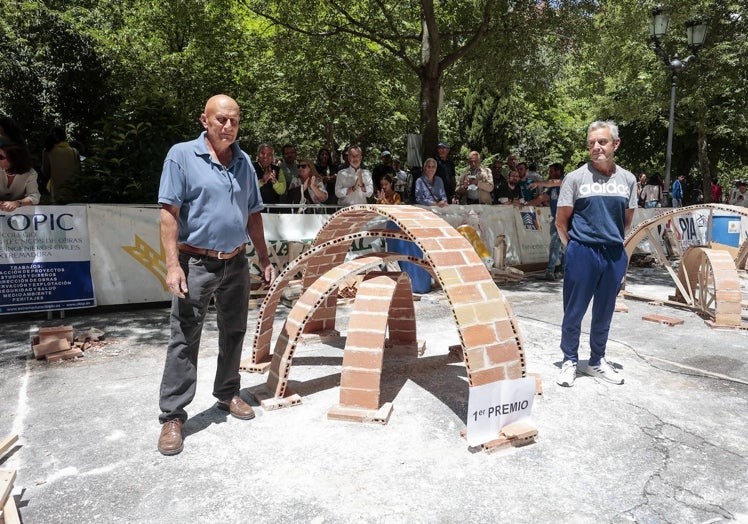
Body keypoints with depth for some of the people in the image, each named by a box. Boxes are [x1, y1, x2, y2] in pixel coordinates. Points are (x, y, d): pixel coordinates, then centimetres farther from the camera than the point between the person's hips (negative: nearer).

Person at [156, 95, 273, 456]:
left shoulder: (244, 162, 10)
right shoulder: (182, 155, -5)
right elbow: (169, 212, -10)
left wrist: (264, 259, 11)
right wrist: (173, 264, -18)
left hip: (236, 263, 5)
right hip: (196, 263, -5)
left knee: (234, 333, 14)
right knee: (184, 339, -1)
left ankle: (227, 394, 32)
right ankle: (172, 416, 9)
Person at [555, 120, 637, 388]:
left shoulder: (627, 179, 6)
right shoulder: (575, 177, -4)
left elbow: (627, 219, 15)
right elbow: (561, 221, -1)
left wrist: (613, 244, 11)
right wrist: (576, 247, 2)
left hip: (615, 255, 4)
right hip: (582, 254, -3)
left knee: (604, 313, 14)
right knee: (574, 311, 5)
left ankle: (597, 361, 31)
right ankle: (570, 361, 22)